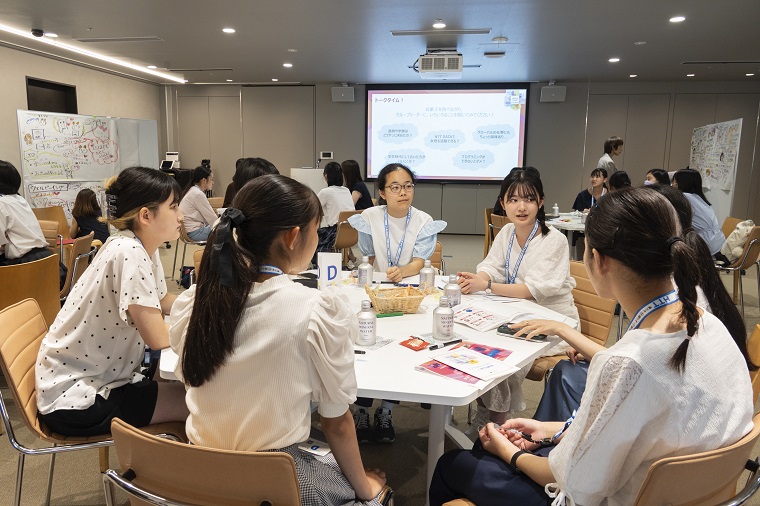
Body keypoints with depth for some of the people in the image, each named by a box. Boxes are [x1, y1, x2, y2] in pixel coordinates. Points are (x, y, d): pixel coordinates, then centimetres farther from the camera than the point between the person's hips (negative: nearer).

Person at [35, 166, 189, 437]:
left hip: (98, 377, 9)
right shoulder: (128, 253, -25)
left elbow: (165, 302, 16)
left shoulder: (143, 247, 2)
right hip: (74, 399, -9)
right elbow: (158, 338, -26)